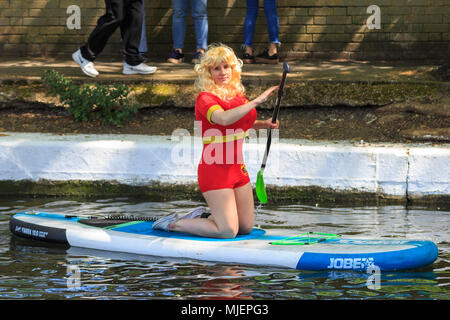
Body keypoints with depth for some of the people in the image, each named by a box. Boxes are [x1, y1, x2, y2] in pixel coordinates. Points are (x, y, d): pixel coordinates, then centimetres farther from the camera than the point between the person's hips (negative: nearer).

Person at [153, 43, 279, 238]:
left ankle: (203, 217, 31)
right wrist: (257, 101, -36)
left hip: (237, 168, 8)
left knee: (246, 227, 11)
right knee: (228, 231, -12)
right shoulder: (205, 98, -15)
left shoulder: (237, 94, 8)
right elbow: (224, 119, -38)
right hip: (215, 170, -8)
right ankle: (173, 224, 5)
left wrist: (263, 124, 12)